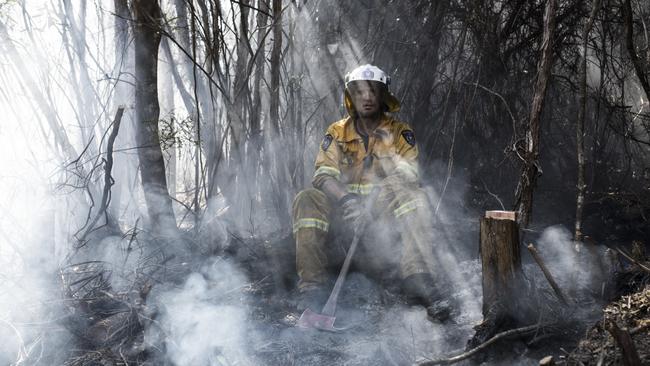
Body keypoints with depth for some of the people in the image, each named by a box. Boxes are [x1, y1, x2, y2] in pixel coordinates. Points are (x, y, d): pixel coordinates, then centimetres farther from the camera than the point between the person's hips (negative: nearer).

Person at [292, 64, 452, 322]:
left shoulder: (400, 133, 5)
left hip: (384, 209, -1)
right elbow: (323, 175, -5)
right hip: (344, 207, 1)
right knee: (307, 200, -27)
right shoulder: (337, 133, 9)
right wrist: (347, 199, -28)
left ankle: (418, 281, -39)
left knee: (413, 198, -31)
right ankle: (311, 286, -31)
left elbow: (409, 177, -9)